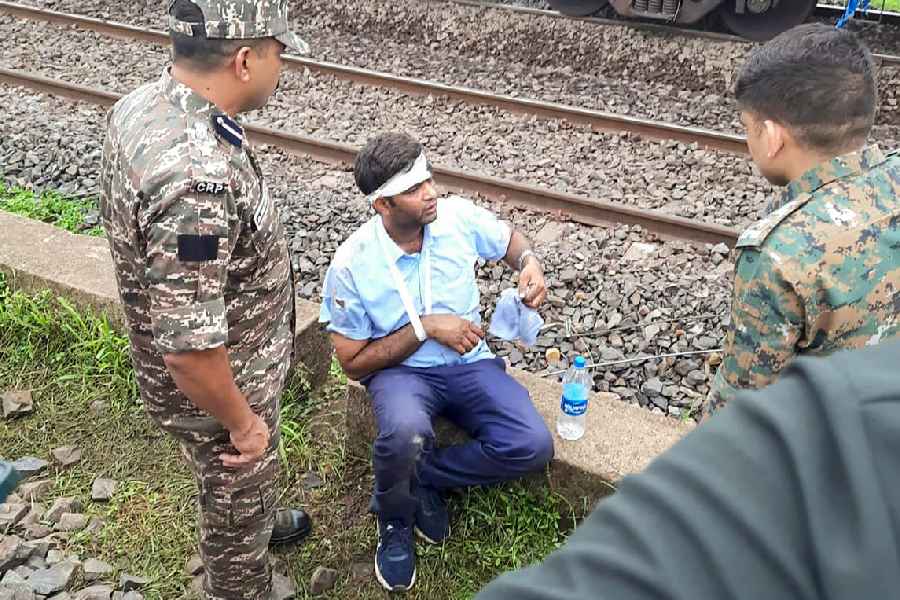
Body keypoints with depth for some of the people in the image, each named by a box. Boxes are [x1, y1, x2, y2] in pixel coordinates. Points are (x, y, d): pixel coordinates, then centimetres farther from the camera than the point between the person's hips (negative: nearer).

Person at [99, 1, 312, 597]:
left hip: (226, 358, 9)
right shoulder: (197, 178, -40)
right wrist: (244, 424, -19)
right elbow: (187, 346, -36)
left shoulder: (142, 104, -9)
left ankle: (257, 521, 64)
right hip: (215, 384, -9)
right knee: (237, 507, 19)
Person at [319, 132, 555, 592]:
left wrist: (530, 264, -12)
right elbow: (354, 363, -10)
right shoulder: (351, 265, -17)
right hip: (399, 369, -3)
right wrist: (425, 328, -20)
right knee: (406, 433, -39)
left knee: (532, 447, -22)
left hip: (469, 362, 4)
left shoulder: (458, 217, -10)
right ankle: (395, 523, -4)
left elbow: (510, 239, 13)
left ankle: (421, 477, 1)